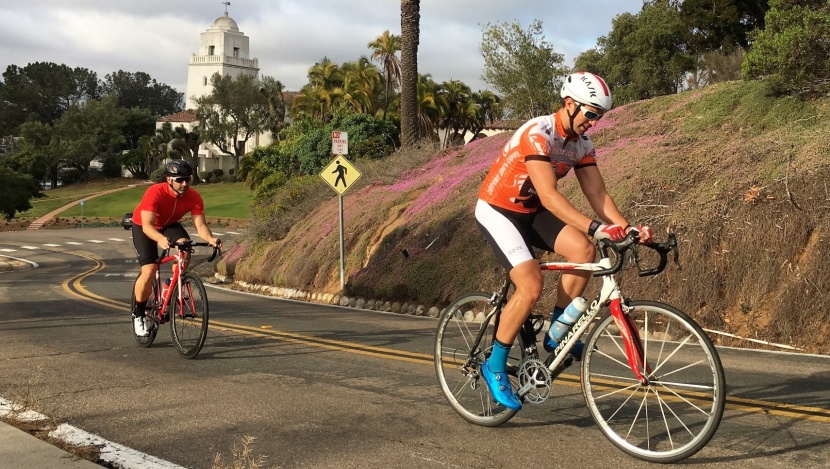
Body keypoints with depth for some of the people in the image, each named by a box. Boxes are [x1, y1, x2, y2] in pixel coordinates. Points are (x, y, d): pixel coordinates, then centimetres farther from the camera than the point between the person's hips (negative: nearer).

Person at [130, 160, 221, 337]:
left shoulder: (194, 197, -24)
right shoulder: (155, 193, -35)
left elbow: (200, 225, -28)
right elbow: (147, 225, -42)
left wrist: (210, 239, -49)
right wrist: (161, 239, -62)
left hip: (169, 224, 4)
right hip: (143, 226, -3)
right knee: (149, 270, -18)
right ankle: (138, 314, 3)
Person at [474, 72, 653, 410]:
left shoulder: (582, 145, -3)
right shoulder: (537, 134, -28)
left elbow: (597, 193, -6)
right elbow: (549, 195, -37)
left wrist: (626, 228, -22)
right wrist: (595, 227, -45)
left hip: (531, 211, 7)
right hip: (497, 209, -7)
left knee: (583, 250, -18)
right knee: (531, 287, -23)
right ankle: (495, 366, -5)